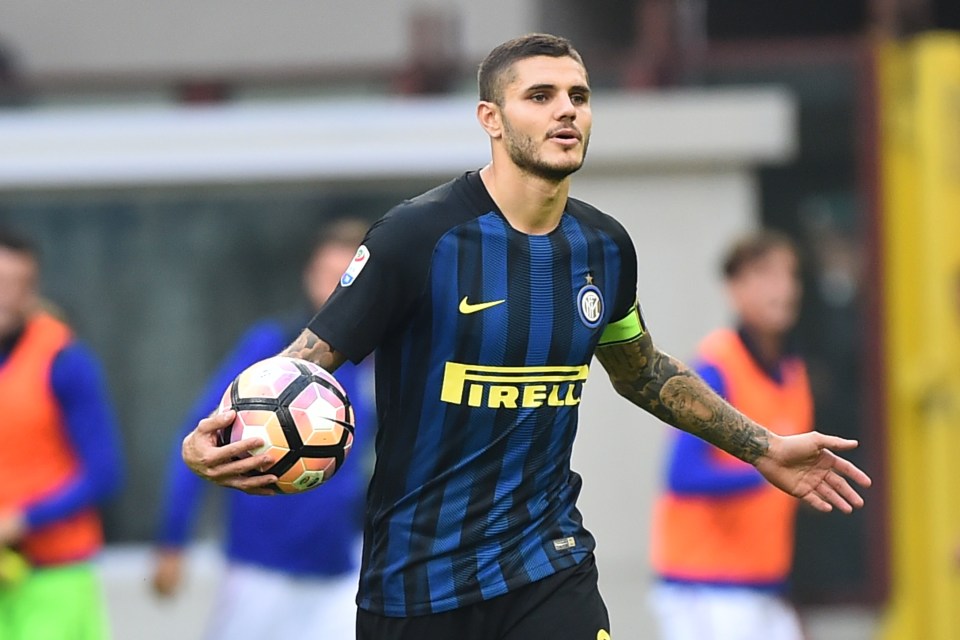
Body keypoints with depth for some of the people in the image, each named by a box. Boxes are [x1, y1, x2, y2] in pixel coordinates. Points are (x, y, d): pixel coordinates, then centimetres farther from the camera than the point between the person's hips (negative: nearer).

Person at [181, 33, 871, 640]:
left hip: (549, 565, 3)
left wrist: (763, 448, 23)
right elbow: (311, 355, -13)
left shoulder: (605, 247, 3)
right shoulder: (419, 235, -14)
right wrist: (212, 437, -31)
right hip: (417, 580, -3)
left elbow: (642, 371, 22)